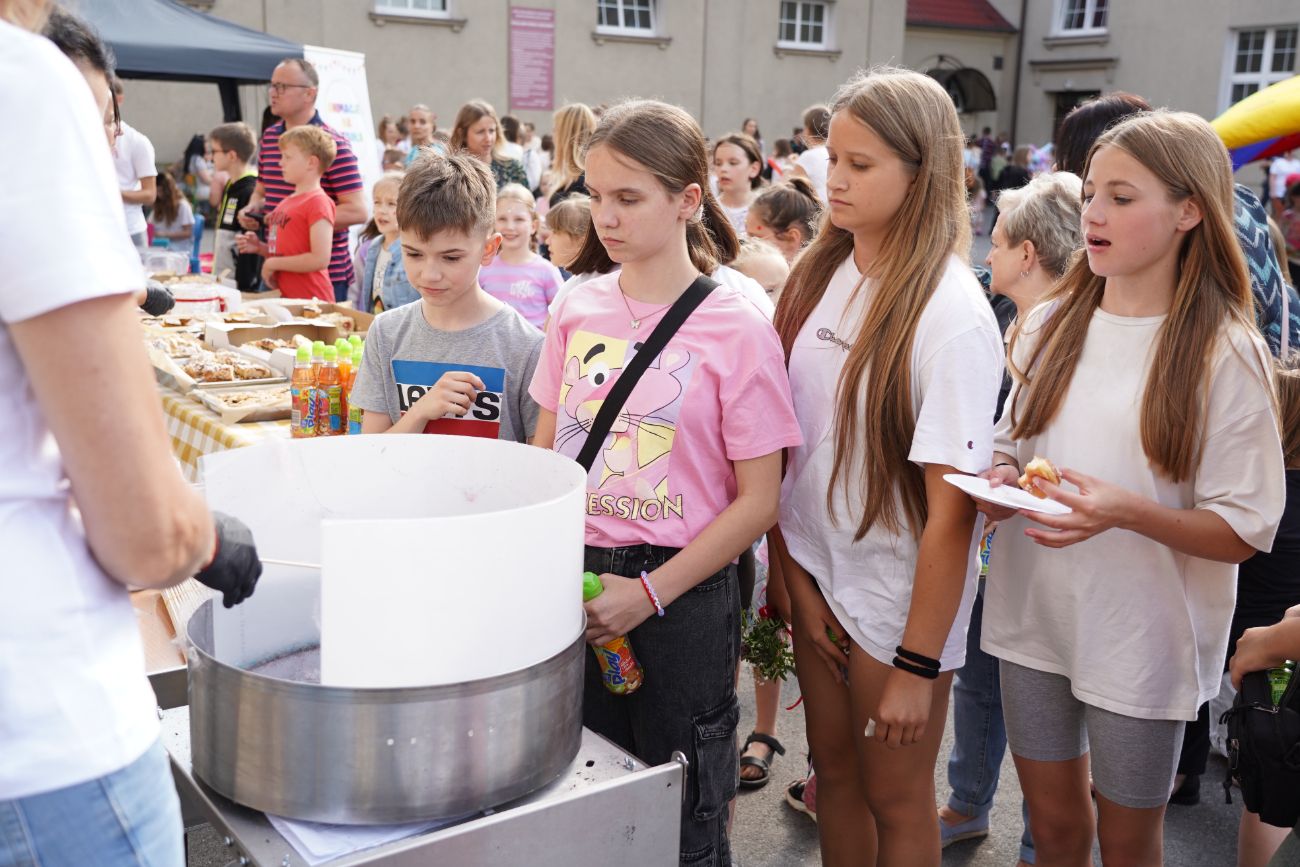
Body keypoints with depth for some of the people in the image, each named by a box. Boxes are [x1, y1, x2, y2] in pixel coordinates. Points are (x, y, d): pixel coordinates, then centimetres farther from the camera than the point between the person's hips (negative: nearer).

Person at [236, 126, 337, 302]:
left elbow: (320, 259, -20)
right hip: (284, 298, 8)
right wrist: (260, 248, 7)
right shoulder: (286, 203, 15)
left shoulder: (318, 202, -11)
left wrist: (273, 263, -12)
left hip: (308, 301, -8)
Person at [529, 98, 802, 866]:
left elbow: (757, 501, -10)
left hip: (680, 594, -4)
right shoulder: (576, 310, 3)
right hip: (574, 578, 4)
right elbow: (545, 453, 11)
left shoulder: (737, 330, -11)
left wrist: (651, 591, -16)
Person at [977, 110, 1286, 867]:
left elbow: (1245, 533, -12)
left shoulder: (1225, 355, -12)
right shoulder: (1052, 324, 3)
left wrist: (1126, 511, -28)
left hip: (1142, 635, -4)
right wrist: (999, 480, -9)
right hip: (1034, 614, 4)